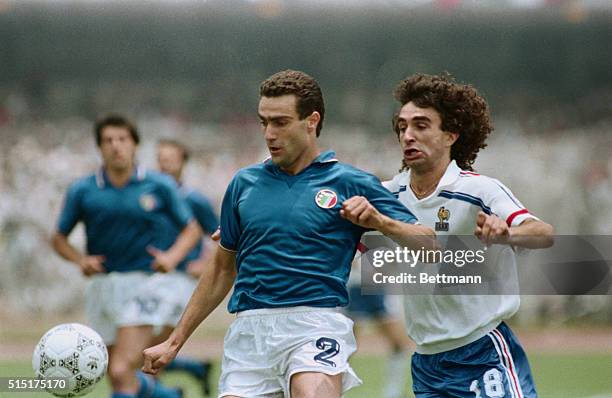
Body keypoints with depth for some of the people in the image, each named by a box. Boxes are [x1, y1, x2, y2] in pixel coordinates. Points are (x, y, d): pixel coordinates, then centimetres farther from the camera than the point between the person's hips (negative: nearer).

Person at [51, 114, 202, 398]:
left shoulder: (160, 186, 1)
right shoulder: (82, 191, 3)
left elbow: (191, 229, 8)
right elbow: (59, 239, 11)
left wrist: (173, 257, -11)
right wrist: (81, 260, -9)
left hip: (148, 279, -3)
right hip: (106, 285, 3)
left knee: (123, 370, -19)